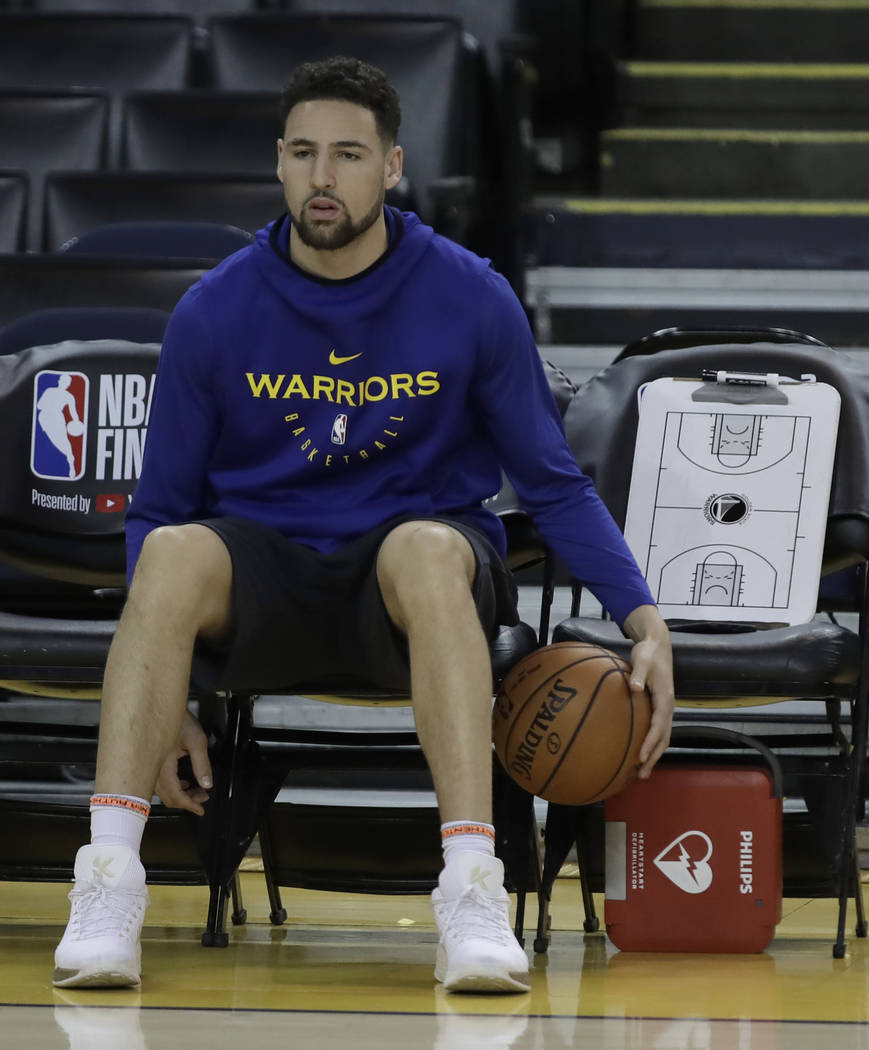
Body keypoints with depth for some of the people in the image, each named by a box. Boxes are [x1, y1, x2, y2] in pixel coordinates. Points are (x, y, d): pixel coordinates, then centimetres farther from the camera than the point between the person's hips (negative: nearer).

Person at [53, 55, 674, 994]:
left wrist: (644, 620, -11)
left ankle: (472, 895, -45)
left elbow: (554, 486, 4)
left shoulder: (472, 300, -2)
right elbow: (158, 511, 5)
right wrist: (164, 703, -7)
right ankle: (107, 887, -38)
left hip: (413, 584, -1)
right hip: (263, 575, 1)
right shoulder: (214, 314, 0)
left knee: (429, 548, -37)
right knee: (175, 554, -33)